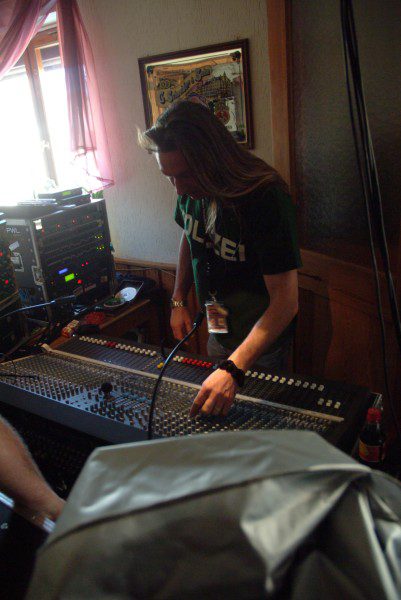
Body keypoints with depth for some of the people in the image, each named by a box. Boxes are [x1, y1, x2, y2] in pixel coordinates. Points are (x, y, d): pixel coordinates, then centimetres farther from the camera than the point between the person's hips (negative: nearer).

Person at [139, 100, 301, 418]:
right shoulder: (190, 189, -10)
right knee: (216, 423, 23)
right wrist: (178, 301, 7)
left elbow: (285, 301, -33)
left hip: (261, 340, -6)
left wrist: (234, 369, -41)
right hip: (218, 331, 6)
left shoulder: (267, 198, -31)